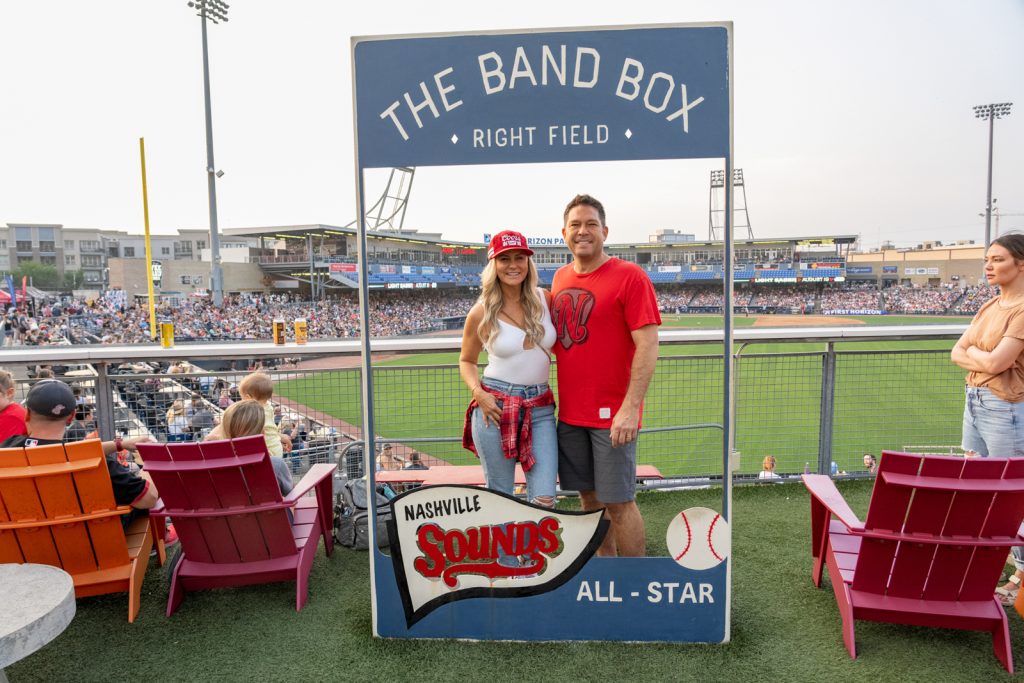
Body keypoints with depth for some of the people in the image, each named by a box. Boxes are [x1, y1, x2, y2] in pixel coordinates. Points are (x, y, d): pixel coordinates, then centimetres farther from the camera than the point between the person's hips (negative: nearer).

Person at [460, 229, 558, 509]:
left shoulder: (545, 299, 2)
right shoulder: (481, 312, -3)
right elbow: (466, 361, 10)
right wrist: (478, 393, -8)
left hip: (540, 409, 2)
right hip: (495, 407, -2)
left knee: (544, 500, -3)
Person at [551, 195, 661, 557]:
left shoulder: (629, 276, -10)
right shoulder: (561, 278, 10)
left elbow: (648, 346, -15)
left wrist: (631, 407, -21)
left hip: (613, 414, -6)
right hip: (570, 411, 6)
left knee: (618, 501, 1)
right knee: (589, 495, 15)